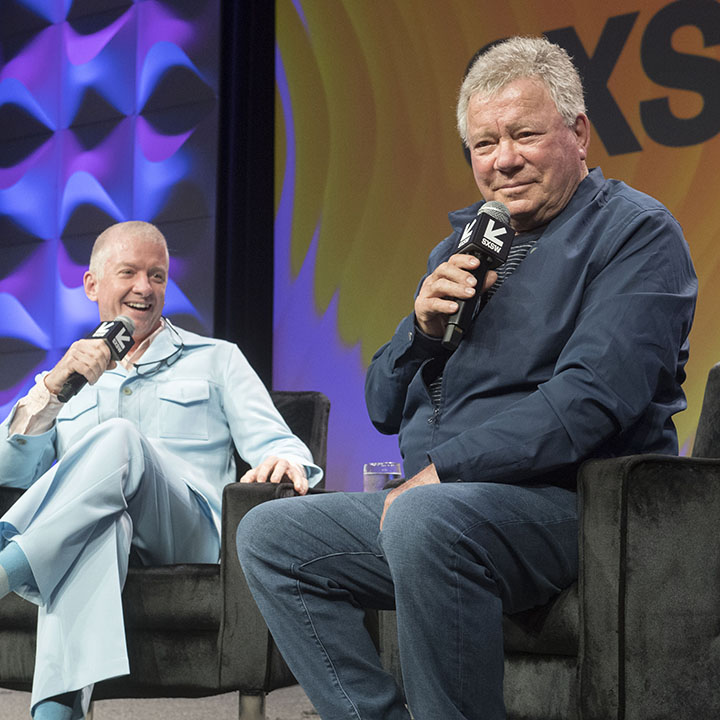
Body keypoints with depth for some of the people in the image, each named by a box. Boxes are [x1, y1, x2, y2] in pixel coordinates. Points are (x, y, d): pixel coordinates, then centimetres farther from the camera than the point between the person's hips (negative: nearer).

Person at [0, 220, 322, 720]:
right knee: (104, 520, -40)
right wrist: (54, 386, -3)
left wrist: (284, 460, -16)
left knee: (119, 437, -33)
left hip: (186, 537, -1)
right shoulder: (70, 377, 28)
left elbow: (272, 442, 11)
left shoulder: (216, 360, 25)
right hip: (83, 523, 1)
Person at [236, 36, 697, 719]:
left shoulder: (636, 232, -3)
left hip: (562, 500, -8)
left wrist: (438, 471, -20)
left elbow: (592, 395, -19)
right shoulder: (462, 246, 19)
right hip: (424, 494, 8)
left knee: (425, 521, -36)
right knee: (268, 534, -2)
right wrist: (423, 327, -3)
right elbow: (384, 410, 18)